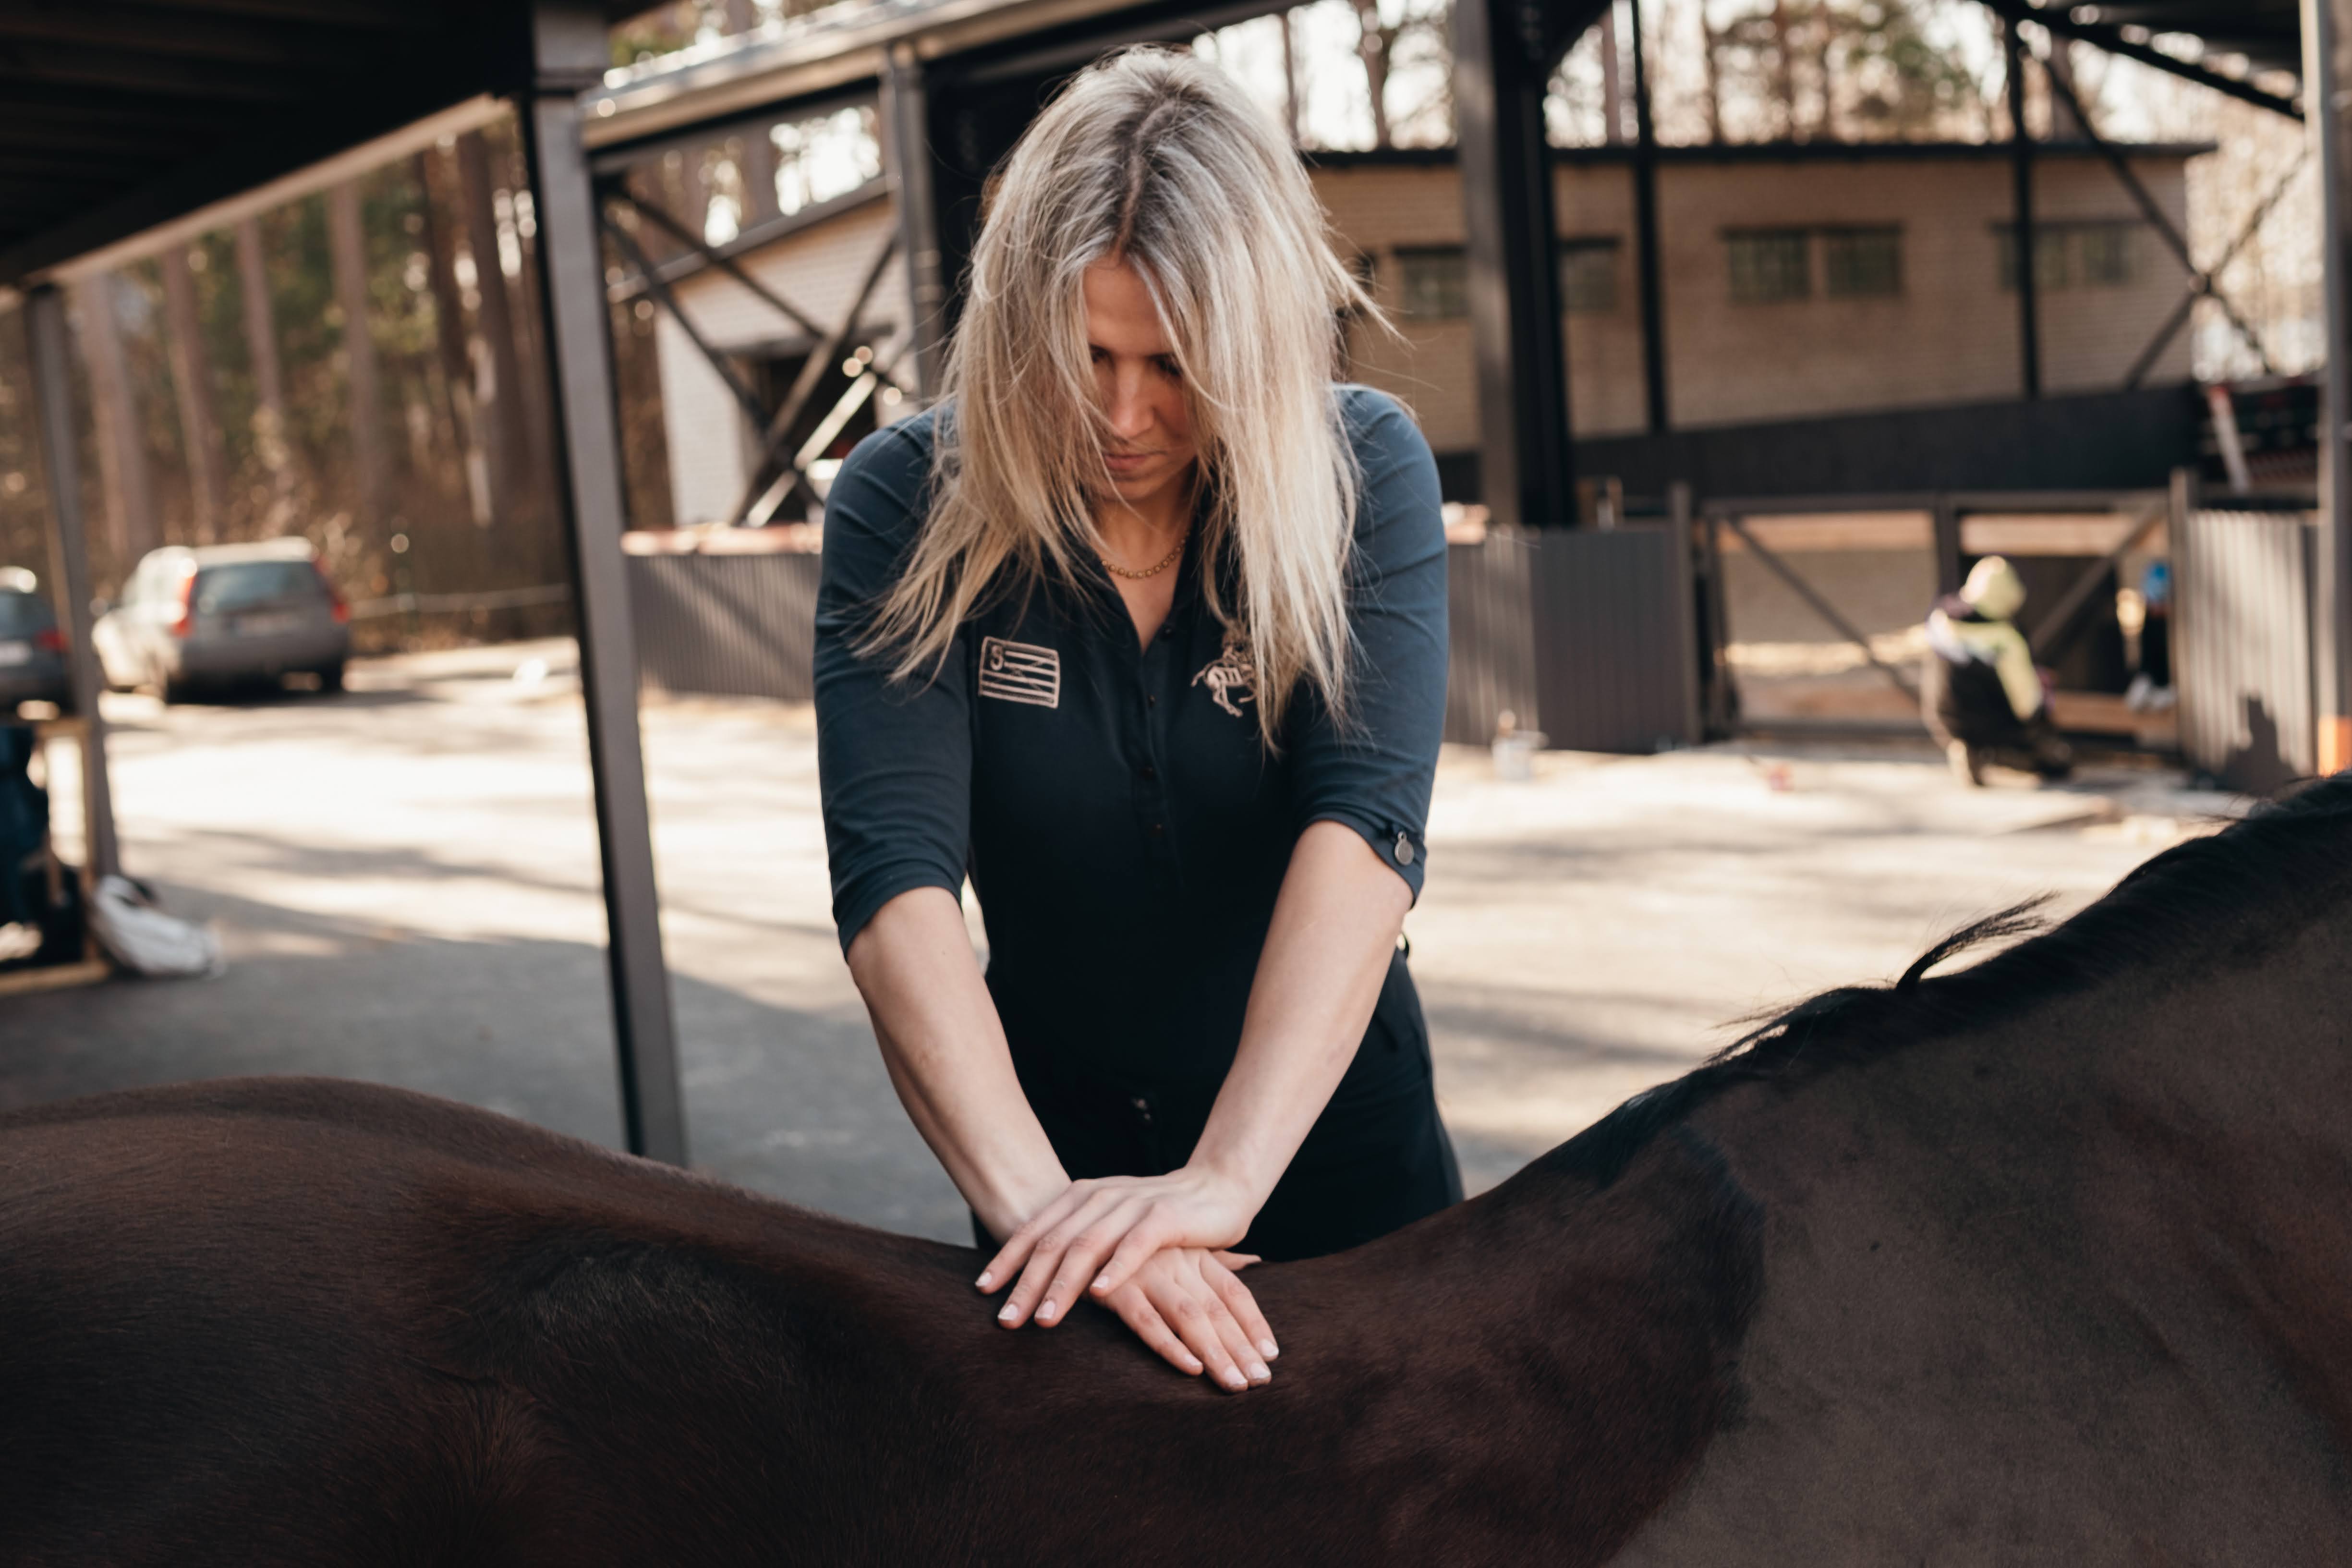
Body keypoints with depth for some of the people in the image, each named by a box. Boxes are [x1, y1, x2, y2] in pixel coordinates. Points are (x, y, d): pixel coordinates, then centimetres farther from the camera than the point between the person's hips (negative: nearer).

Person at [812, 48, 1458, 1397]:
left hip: (1331, 1136, 0)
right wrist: (1035, 1202, -42)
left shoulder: (1366, 475, -15)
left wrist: (1225, 1179, -42)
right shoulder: (906, 508, -15)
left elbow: (1367, 823, -28)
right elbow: (896, 873, -26)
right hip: (1054, 1143, 0)